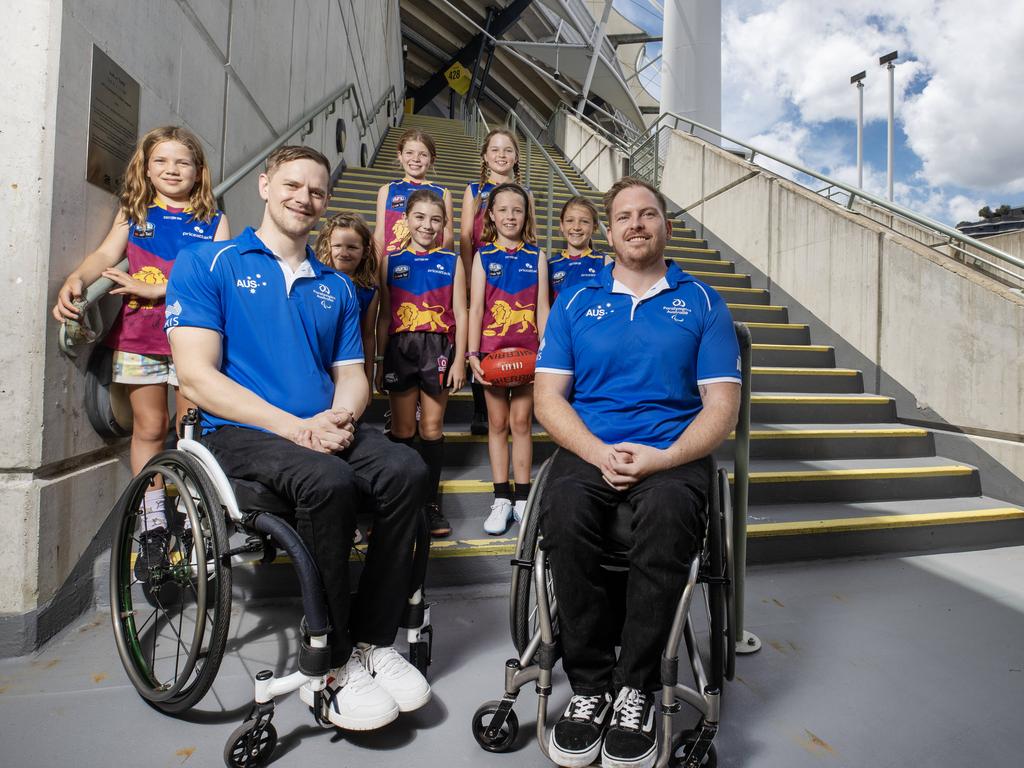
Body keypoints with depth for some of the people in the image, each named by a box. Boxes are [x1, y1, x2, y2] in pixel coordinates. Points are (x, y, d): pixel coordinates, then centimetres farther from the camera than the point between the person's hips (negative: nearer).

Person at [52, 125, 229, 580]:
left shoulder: (213, 220, 7)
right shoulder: (134, 213, 12)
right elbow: (106, 254, -2)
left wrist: (157, 289, -16)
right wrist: (75, 280, -23)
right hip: (138, 337, 2)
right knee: (148, 428, 6)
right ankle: (153, 527, 18)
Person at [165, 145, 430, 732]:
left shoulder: (337, 287, 19)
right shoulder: (206, 266, 5)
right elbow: (197, 376, -7)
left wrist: (342, 416, -10)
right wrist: (295, 427, -18)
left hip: (327, 430, 5)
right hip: (242, 432, -4)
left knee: (406, 469, -25)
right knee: (328, 481, -34)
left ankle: (373, 641, -10)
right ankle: (329, 665, -15)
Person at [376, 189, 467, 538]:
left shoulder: (451, 262, 8)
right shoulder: (391, 261, 11)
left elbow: (460, 314, 5)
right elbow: (384, 316, 10)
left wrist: (459, 360, -3)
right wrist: (380, 362, 7)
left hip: (438, 348, -1)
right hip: (400, 348, 1)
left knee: (432, 427, 2)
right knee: (403, 428, 5)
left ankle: (431, 502, 13)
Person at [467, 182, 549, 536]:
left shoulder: (537, 257, 7)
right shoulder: (483, 256, 5)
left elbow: (542, 308, 4)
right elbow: (475, 307, 1)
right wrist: (472, 354, -8)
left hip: (528, 350, 0)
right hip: (492, 349, 0)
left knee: (522, 422, 4)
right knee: (497, 423, 5)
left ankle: (522, 498, 14)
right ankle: (502, 499, 13)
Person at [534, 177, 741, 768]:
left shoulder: (702, 302, 12)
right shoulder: (575, 303, 15)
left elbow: (722, 404, 4)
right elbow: (549, 395, 6)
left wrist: (661, 459, -13)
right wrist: (600, 453, -12)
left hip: (674, 453, 0)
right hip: (589, 449, 1)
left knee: (667, 509, -34)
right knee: (563, 507, -31)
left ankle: (635, 688, -15)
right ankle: (590, 685, -14)